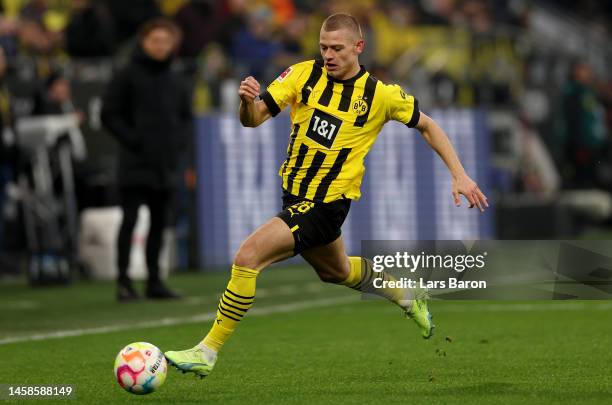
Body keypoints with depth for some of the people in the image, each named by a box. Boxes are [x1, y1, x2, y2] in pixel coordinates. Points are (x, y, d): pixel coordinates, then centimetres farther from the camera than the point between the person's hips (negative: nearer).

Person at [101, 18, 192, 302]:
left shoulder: (175, 81, 11)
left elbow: (186, 115, 21)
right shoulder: (128, 76, -4)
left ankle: (154, 281, 14)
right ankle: (123, 281, -5)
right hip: (135, 163, -6)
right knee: (130, 219, -7)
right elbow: (109, 114, -5)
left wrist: (178, 140, 5)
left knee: (159, 221, 9)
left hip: (165, 163, 6)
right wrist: (131, 139, -12)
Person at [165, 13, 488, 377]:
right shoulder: (304, 75, -4)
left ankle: (208, 351, -13)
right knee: (336, 270, 29)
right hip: (295, 195, 6)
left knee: (248, 255, -21)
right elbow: (253, 119, -8)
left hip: (328, 203, -6)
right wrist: (248, 100, -31)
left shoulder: (380, 94, -12)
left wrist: (460, 175, -2)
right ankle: (407, 296, 56)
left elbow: (427, 125, 3)